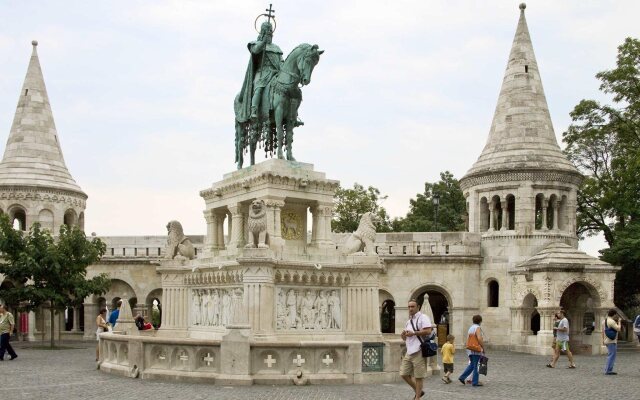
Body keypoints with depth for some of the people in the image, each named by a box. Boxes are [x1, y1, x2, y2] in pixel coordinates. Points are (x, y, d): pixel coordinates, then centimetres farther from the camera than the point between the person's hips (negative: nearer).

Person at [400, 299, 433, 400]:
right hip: (409, 352, 9)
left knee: (418, 377, -3)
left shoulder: (423, 318, -6)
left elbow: (428, 331, -20)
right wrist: (404, 335, 2)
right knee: (404, 374, 7)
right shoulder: (408, 321, 21)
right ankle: (418, 391, 23)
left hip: (418, 352, -8)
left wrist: (413, 333, -17)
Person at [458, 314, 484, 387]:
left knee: (471, 365, 16)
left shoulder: (470, 328, 14)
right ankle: (475, 382, 3)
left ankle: (462, 377, 9)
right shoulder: (477, 328, -12)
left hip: (470, 350, 8)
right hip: (476, 350, -8)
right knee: (475, 366, -1)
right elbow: (480, 339, -22)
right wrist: (483, 348, -13)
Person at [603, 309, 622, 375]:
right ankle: (608, 371, -8)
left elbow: (603, 331, 17)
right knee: (611, 356, -7)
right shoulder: (611, 321, -17)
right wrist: (619, 322, -4)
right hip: (612, 341, -10)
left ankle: (607, 370, 18)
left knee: (610, 356, 16)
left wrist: (603, 339, 22)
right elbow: (618, 329, -17)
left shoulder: (605, 320, 12)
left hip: (607, 341, 10)